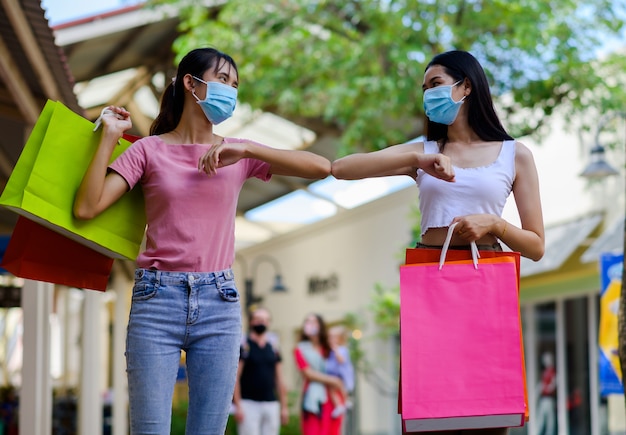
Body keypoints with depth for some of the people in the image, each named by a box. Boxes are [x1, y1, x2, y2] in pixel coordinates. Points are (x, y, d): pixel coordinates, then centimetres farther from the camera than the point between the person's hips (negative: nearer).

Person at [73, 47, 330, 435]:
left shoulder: (238, 154, 11)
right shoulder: (150, 150, 6)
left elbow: (322, 167, -1)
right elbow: (87, 207, -4)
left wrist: (248, 150, -9)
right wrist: (109, 137, -3)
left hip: (219, 302, 2)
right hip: (157, 300, -2)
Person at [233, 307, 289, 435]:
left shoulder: (273, 348, 13)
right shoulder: (244, 346, -3)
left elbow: (279, 380, 16)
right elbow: (235, 378, -7)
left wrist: (284, 406, 11)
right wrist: (238, 406, -13)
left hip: (271, 404, 5)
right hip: (249, 404, -5)